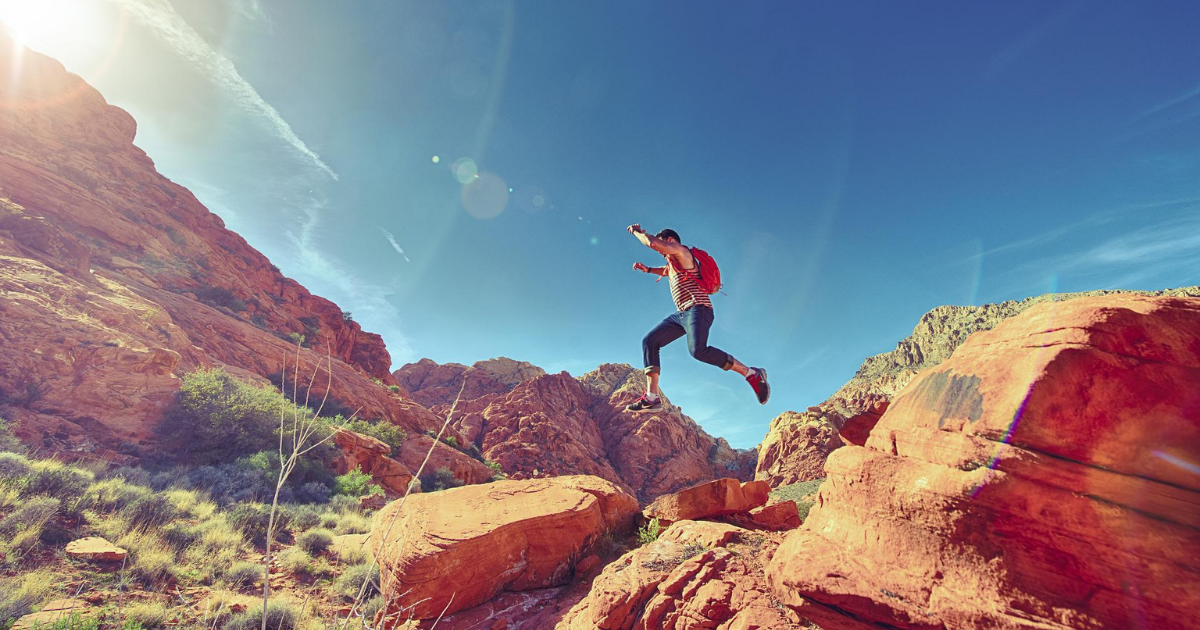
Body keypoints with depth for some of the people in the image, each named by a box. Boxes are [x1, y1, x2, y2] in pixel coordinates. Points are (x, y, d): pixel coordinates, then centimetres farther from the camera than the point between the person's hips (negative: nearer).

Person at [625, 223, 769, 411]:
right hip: (681, 314, 10)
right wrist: (647, 269, 35)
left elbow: (652, 242, -14)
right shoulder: (672, 263, 27)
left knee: (698, 350, -32)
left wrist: (637, 231, 4)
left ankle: (752, 374, -17)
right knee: (649, 341, -2)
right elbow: (665, 271, 52)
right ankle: (652, 397, -8)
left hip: (697, 309, -10)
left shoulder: (681, 252, -1)